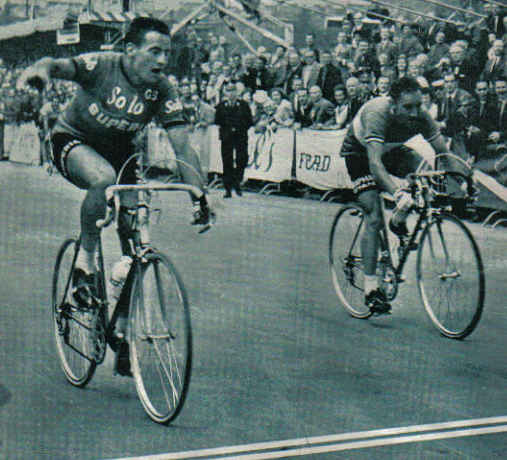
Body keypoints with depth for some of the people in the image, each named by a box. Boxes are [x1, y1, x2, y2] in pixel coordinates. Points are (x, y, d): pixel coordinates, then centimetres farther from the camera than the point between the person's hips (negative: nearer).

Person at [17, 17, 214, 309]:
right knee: (104, 177, -37)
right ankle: (86, 260, -17)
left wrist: (199, 198, -27)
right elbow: (61, 66, -41)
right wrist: (41, 69, -67)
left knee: (133, 225, -13)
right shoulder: (102, 66, -24)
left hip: (118, 150, 4)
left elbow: (183, 146, -18)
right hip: (73, 140, -4)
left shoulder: (162, 91, -16)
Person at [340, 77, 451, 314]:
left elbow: (443, 153, -21)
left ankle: (399, 222, 0)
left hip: (390, 150, 5)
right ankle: (370, 288, -12)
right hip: (359, 153, -5)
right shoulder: (377, 114, -39)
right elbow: (375, 163, -48)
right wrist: (397, 193, -61)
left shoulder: (421, 117, -25)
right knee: (374, 218, -17)